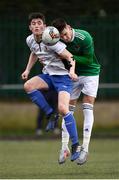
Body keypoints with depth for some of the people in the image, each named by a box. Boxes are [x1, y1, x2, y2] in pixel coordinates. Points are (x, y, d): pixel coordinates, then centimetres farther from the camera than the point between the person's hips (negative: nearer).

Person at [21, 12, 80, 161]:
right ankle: (50, 114, -5)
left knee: (63, 108, -22)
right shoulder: (30, 40, 0)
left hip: (63, 76, -7)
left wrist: (72, 70, -39)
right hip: (48, 75, 7)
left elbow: (70, 57, -21)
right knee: (28, 86, -21)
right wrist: (27, 70, 16)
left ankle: (75, 145, -13)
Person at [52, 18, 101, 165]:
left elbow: (89, 60, -20)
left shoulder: (84, 37, -25)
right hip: (73, 75, 4)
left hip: (90, 73, -4)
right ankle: (64, 147, 7)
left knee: (87, 109, -11)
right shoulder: (59, 40, -13)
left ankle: (85, 149, -10)